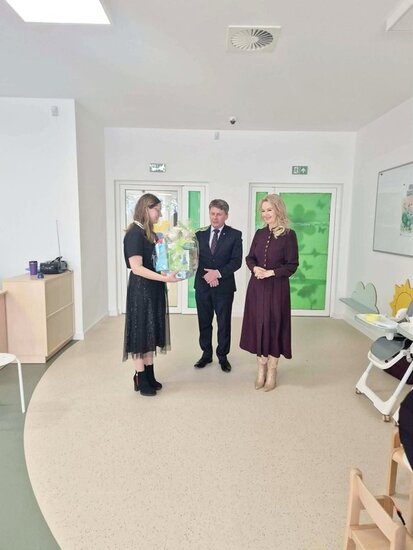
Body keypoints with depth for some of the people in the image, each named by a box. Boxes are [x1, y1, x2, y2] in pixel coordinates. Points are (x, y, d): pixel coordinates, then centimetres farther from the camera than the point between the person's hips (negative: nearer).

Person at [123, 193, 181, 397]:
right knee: (141, 332, 2)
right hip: (141, 289, -9)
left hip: (153, 289, 9)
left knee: (151, 332, 14)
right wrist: (165, 278, -26)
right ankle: (140, 379, 16)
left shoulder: (150, 233, 11)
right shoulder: (134, 233, -15)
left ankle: (149, 375, 26)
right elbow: (136, 268, -22)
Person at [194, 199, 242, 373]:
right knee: (204, 322, 12)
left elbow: (236, 261, -8)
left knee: (224, 323, 8)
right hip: (202, 285, 3)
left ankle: (223, 356, 23)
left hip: (224, 286, -2)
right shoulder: (200, 234, 7)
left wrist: (218, 273, -19)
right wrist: (206, 275, -13)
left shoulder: (235, 235, -1)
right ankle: (206, 354, 28)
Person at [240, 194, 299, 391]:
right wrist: (255, 268, -9)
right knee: (258, 325, 8)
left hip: (277, 288, -5)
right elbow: (249, 258, 11)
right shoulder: (260, 234, 8)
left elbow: (292, 265, -8)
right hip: (257, 286, 5)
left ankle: (272, 371, 18)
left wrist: (272, 272, -18)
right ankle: (261, 369, 23)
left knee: (274, 326, 3)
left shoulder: (289, 235, -7)